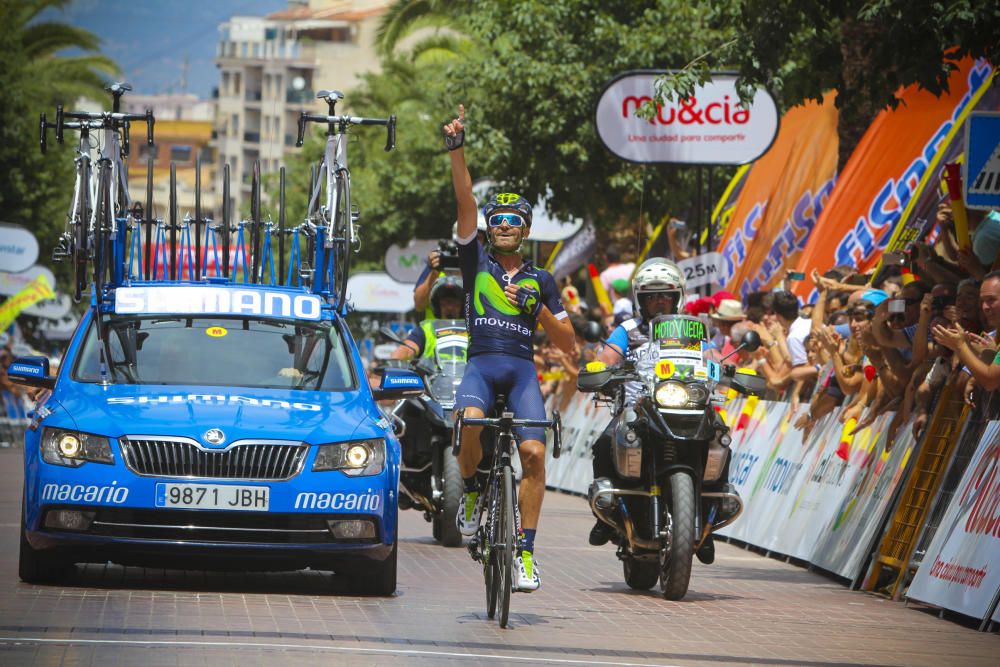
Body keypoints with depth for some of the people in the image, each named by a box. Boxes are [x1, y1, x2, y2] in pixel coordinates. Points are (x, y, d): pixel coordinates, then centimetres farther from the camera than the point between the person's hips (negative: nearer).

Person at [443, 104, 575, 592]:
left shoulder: (539, 279, 18)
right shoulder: (475, 259, 16)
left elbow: (567, 344, 16)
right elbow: (465, 201, 3)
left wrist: (540, 309, -1)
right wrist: (457, 151, -7)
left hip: (522, 368, 1)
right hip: (480, 363, -1)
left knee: (534, 452, -19)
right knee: (471, 423, -33)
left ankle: (526, 550, -14)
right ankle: (471, 491, -3)